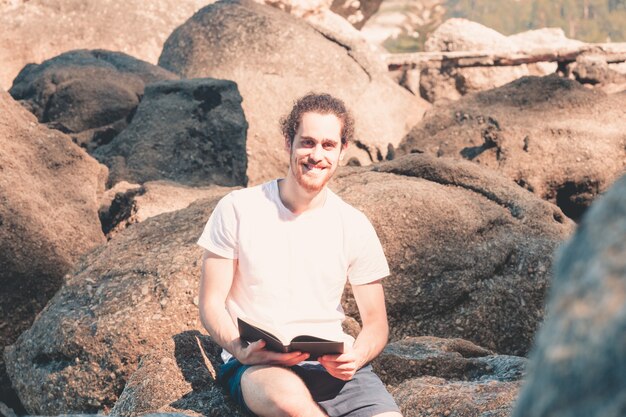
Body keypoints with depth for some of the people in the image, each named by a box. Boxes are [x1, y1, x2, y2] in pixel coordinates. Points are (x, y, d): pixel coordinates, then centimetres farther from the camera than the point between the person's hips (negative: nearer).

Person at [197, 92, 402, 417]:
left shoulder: (355, 227, 6)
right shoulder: (237, 209, 0)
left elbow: (376, 323, 10)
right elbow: (212, 304, 1)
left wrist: (356, 356, -14)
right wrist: (242, 350, -19)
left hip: (332, 366, 1)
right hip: (253, 364, -1)